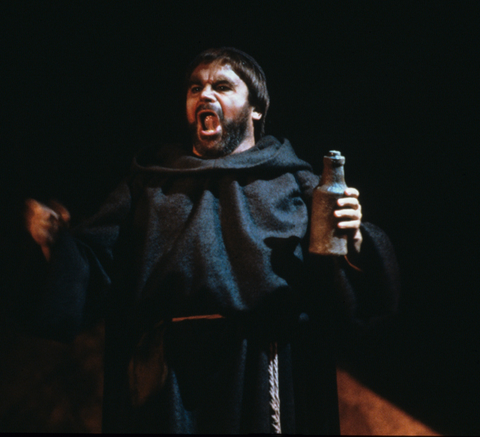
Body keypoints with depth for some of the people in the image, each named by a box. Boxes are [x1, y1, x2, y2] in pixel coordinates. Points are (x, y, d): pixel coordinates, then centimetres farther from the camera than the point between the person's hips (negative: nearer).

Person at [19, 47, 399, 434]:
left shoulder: (292, 182, 12)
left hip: (262, 372, -1)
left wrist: (353, 240, -19)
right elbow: (94, 269, 9)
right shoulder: (150, 184, 18)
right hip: (168, 376, 1)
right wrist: (56, 242, -10)